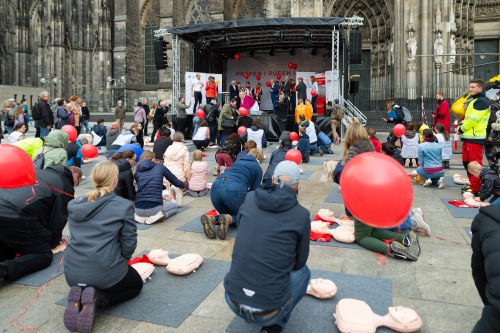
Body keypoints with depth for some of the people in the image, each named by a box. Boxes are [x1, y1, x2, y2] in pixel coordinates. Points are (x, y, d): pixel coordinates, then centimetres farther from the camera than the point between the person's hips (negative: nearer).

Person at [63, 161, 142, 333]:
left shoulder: (74, 204, 6)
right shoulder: (124, 205, -11)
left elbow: (77, 237, 15)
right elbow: (129, 244, -9)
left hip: (72, 273, 6)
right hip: (106, 272, -6)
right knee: (136, 283, 26)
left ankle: (79, 296, 2)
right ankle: (97, 298, -4)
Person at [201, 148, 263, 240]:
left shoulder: (238, 161, 33)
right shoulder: (258, 168, 19)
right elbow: (254, 190, 15)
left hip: (216, 185, 5)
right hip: (234, 189, -5)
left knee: (228, 214, 23)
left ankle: (212, 219, -9)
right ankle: (228, 219, -16)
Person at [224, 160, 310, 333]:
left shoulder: (249, 198, 0)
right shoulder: (301, 214, -7)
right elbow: (299, 261, 8)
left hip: (233, 300, 3)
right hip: (269, 309, -3)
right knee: (303, 271, 25)